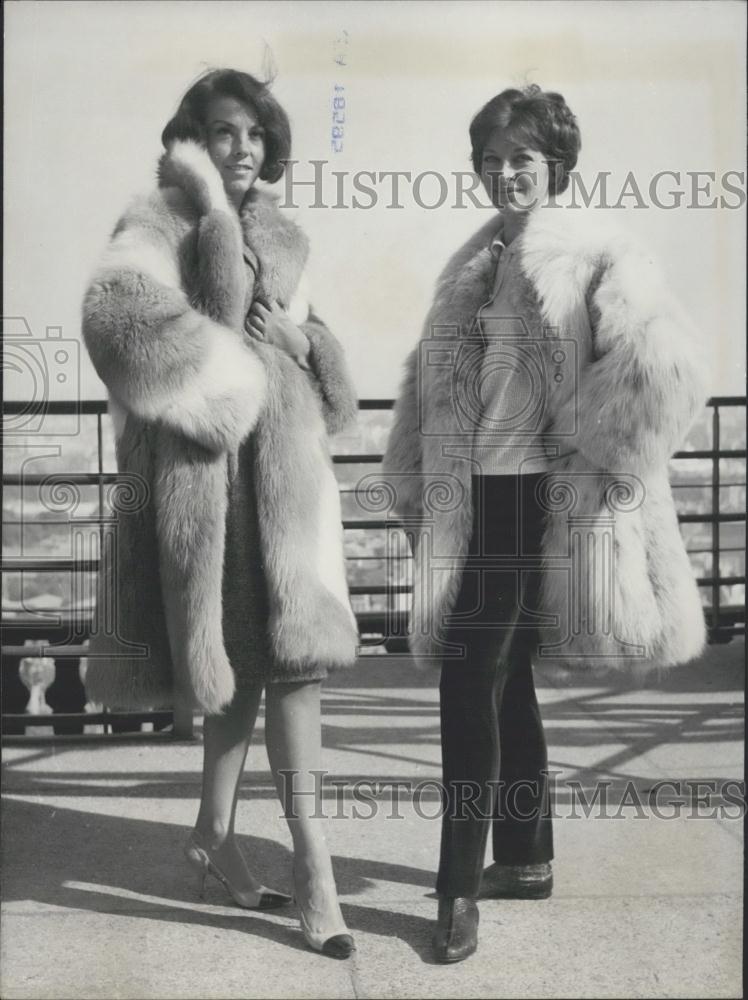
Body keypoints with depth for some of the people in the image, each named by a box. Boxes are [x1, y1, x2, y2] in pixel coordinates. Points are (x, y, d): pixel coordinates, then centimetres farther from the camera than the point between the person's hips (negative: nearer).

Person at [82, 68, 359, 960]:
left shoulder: (279, 238, 18)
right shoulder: (157, 223, -2)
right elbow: (117, 310, -23)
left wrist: (298, 337, 3)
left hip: (282, 459, 6)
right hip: (207, 461, -6)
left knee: (282, 650, 4)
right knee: (252, 654, -2)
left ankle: (215, 832, 22)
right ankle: (311, 860, 8)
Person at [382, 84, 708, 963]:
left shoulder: (595, 255, -6)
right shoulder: (474, 263, 15)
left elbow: (666, 364, -21)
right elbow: (430, 377, 19)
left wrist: (587, 447, -14)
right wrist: (415, 489, 12)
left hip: (533, 497, -7)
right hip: (470, 497, 7)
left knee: (470, 682, -10)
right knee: (503, 677, 13)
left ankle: (460, 889, 0)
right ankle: (525, 859, 27)